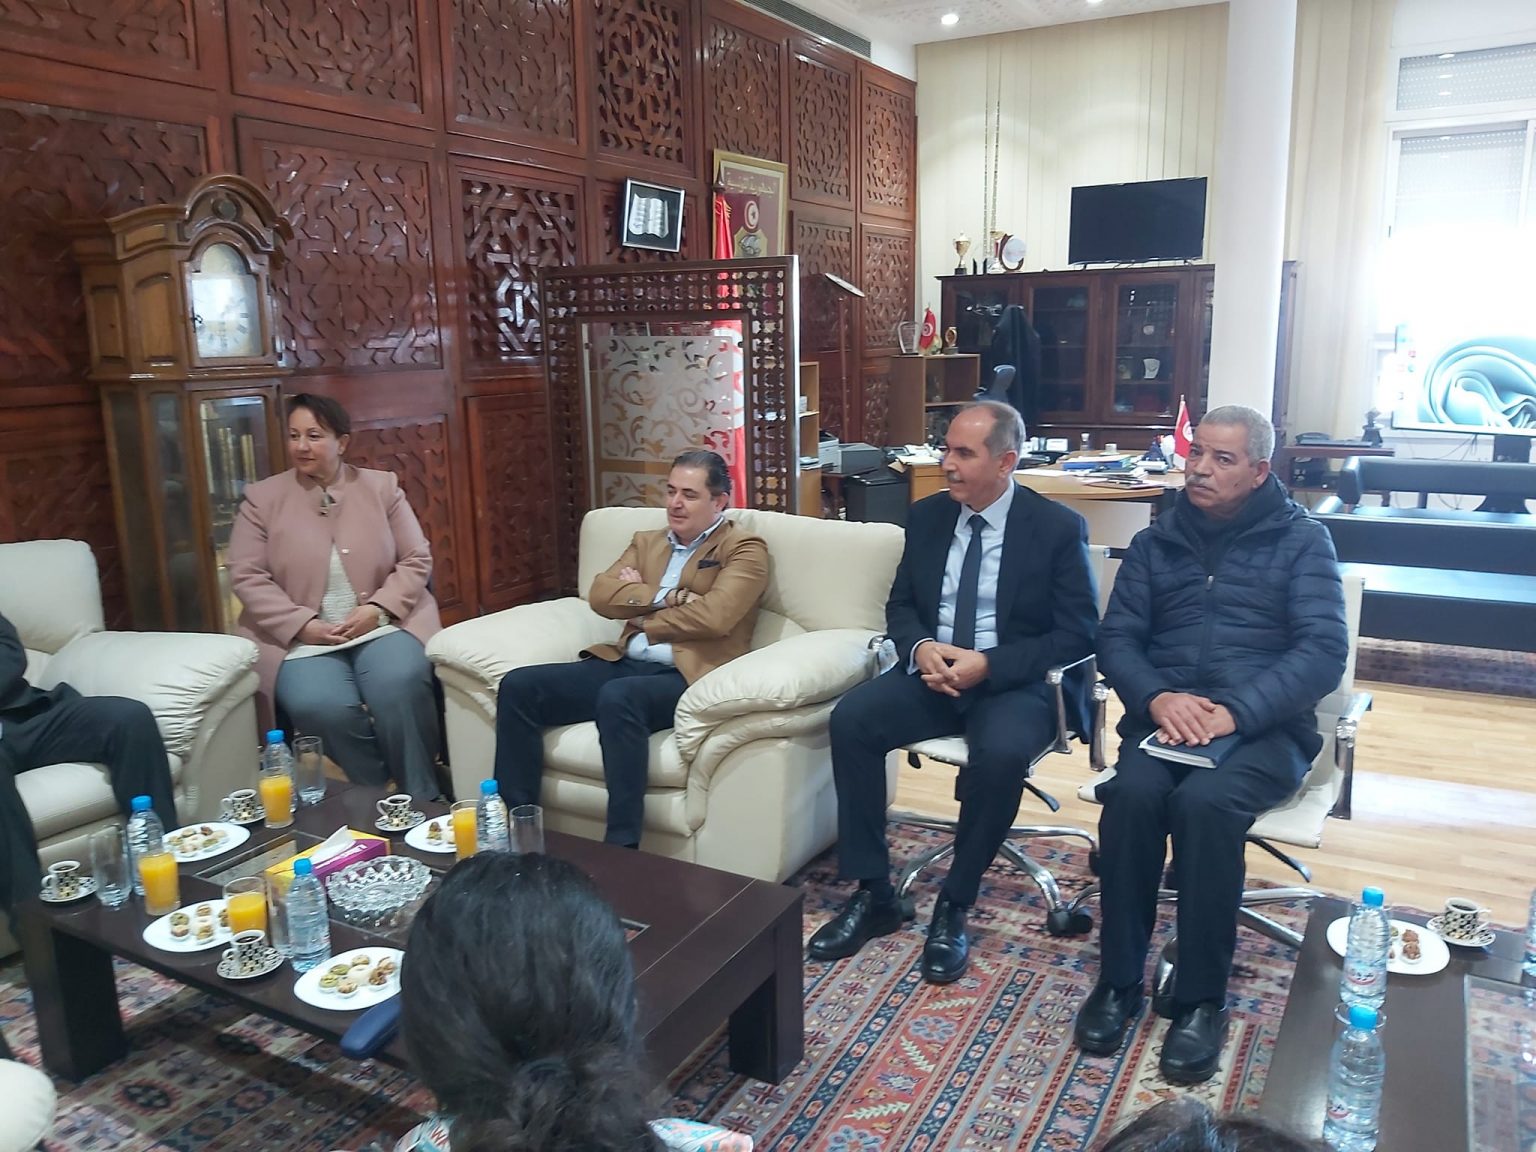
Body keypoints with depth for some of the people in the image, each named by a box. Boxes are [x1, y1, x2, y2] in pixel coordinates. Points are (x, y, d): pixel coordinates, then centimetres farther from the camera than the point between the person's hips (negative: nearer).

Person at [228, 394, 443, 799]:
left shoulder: (382, 487, 9)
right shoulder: (262, 497, 6)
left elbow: (417, 559, 6)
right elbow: (246, 576, 0)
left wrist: (378, 608, -11)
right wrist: (302, 624, -13)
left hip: (381, 627, 0)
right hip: (302, 639, 0)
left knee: (401, 686, -32)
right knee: (321, 708, -31)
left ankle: (423, 800, -14)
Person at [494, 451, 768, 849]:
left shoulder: (744, 549, 5)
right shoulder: (646, 542, 23)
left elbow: (713, 616, -13)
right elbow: (601, 596, 6)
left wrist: (642, 615, 0)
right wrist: (669, 597, -7)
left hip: (689, 675, -6)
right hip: (624, 665, 7)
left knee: (618, 697, -38)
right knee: (518, 686, -13)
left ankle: (622, 849, -31)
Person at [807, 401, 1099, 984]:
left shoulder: (1058, 528, -6)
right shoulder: (927, 516, 7)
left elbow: (1077, 634, -8)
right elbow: (900, 606, 13)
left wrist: (989, 665, -21)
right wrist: (920, 647, -12)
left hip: (1015, 681, -4)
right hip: (932, 670, 4)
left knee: (1001, 751, -36)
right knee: (850, 718, -22)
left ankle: (954, 906, -12)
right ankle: (872, 894, -10)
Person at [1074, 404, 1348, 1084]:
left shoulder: (1301, 540, 6)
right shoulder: (1155, 543, 15)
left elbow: (1324, 651, -6)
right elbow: (1117, 638, 9)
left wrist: (1235, 713, -20)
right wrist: (1157, 698, -13)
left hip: (1265, 727, -2)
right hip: (1165, 716, 3)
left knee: (1205, 800, -33)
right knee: (1132, 793, -29)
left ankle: (1201, 999, -16)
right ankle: (1118, 979, -14)